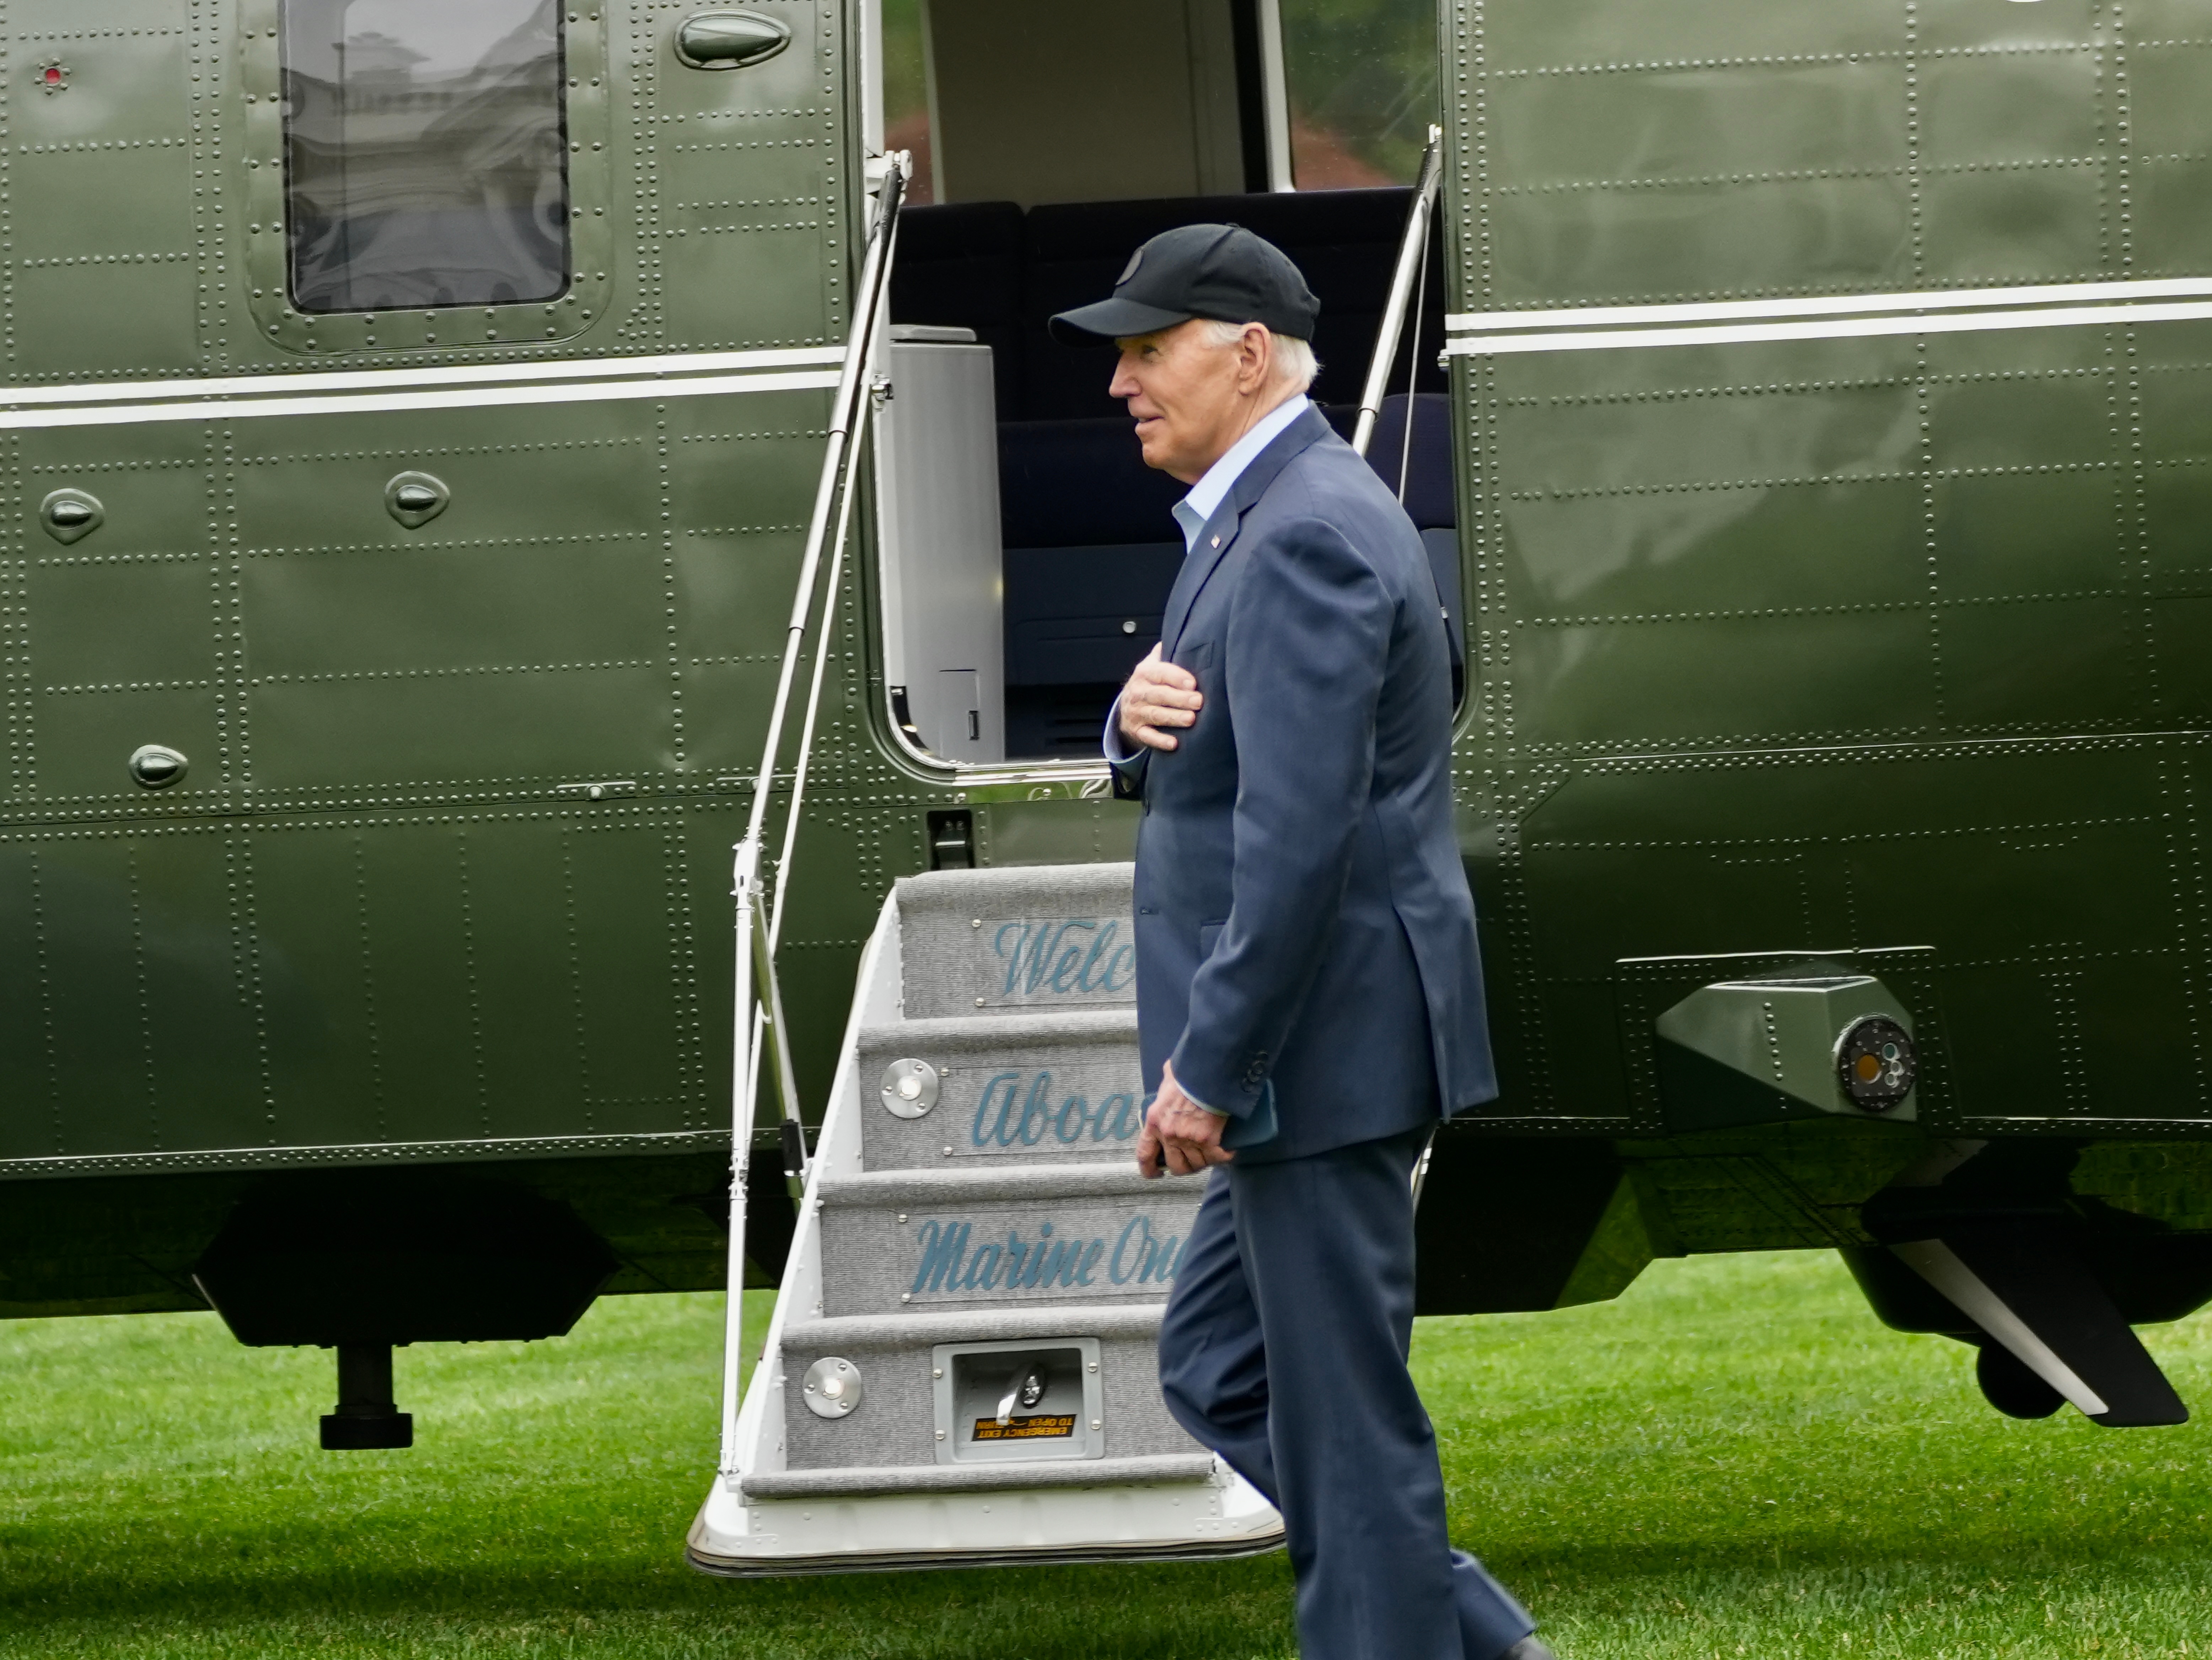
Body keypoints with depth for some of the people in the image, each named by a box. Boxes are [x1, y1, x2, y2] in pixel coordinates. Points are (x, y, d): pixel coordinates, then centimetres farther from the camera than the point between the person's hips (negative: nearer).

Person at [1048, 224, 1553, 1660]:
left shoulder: (1305, 539, -18)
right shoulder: (1280, 515, 15)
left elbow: (1300, 833, -25)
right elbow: (1180, 770, 19)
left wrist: (1207, 1072, -23)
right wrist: (1139, 718, -5)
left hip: (1322, 1048, -11)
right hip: (1318, 1055, 11)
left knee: (1343, 1408, -4)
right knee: (1216, 1371, 16)